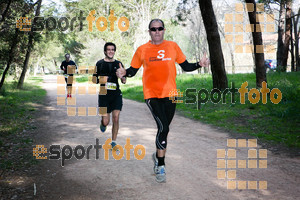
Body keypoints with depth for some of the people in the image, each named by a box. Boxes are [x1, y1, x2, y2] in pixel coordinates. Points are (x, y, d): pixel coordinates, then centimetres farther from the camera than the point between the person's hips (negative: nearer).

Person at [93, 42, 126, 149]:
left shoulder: (118, 63, 10)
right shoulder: (100, 63, 5)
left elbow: (124, 81, 11)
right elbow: (94, 79, 9)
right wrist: (100, 80, -13)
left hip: (116, 94, 1)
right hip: (104, 94, -1)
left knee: (116, 118, -8)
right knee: (106, 121, -4)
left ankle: (113, 141, 7)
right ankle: (102, 124, 35)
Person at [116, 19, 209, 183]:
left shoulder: (172, 46, 7)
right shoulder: (142, 50, 3)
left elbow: (186, 66, 12)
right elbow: (133, 70, 10)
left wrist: (199, 64, -4)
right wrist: (124, 73, -11)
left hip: (169, 94, 3)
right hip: (151, 94, -3)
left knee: (164, 128, 12)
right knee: (163, 127, -16)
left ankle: (158, 156, 38)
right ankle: (160, 166, -3)